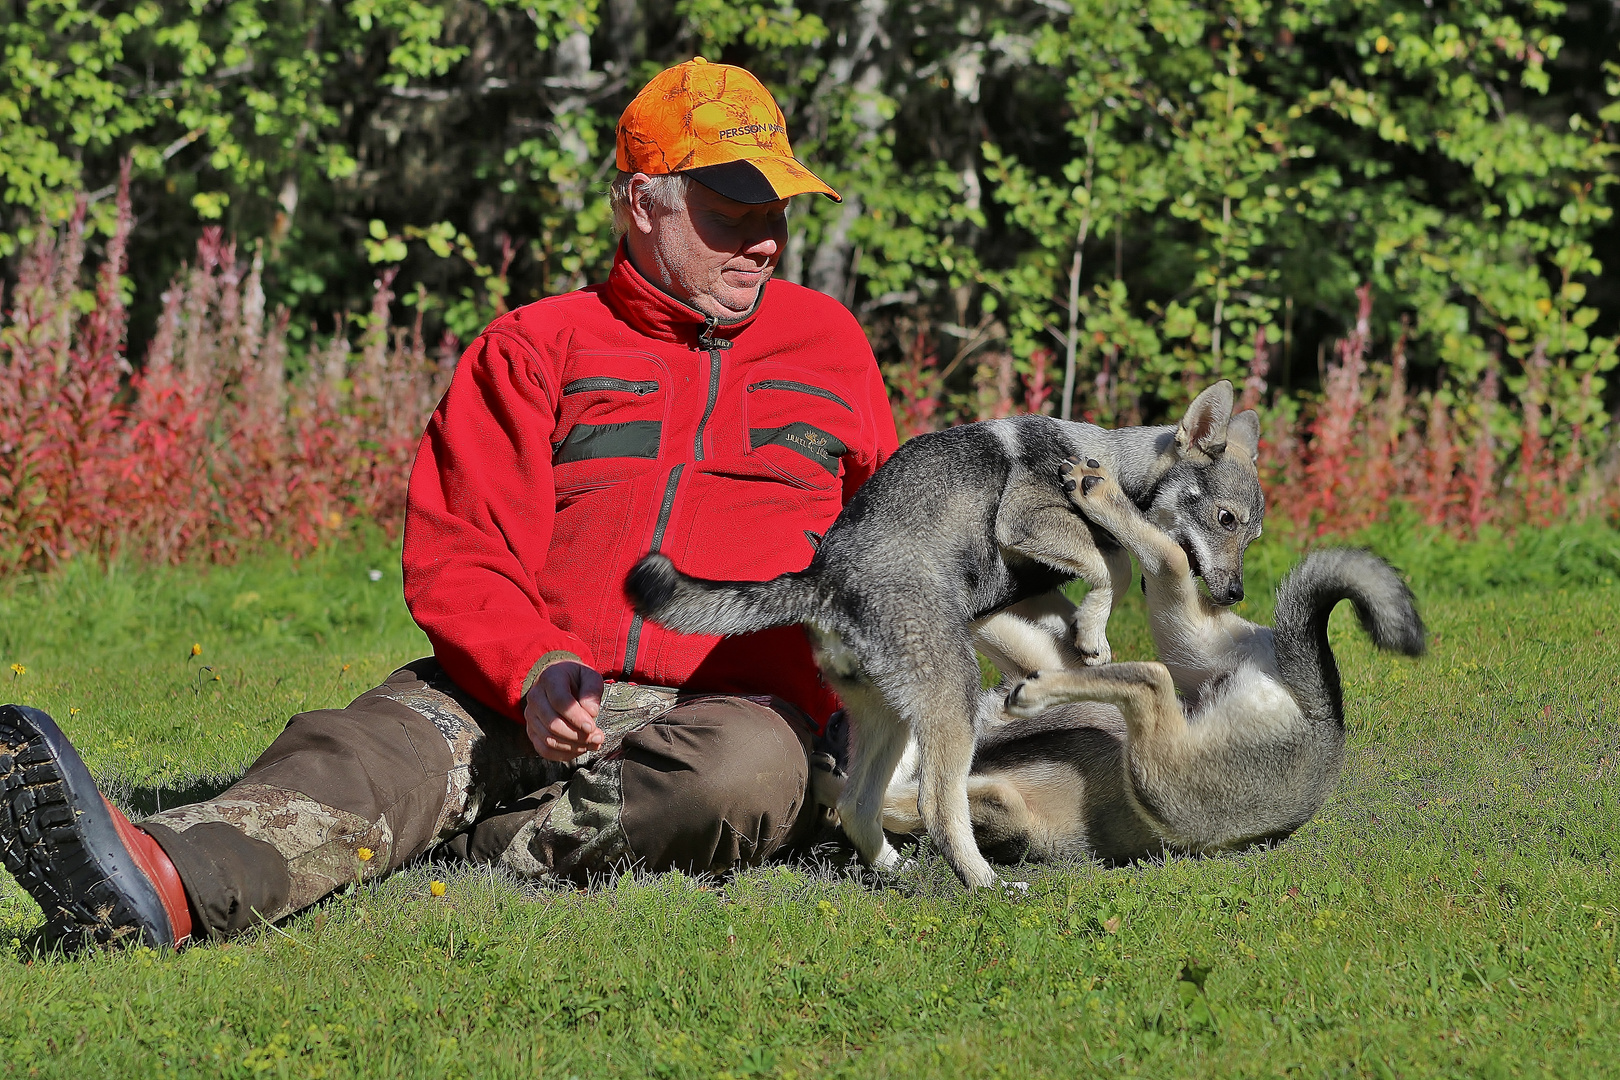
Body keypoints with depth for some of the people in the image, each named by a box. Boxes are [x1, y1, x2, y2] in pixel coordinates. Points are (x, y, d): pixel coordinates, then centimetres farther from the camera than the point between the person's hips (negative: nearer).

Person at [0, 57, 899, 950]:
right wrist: (533, 669, -18)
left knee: (746, 769, -39)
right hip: (523, 699, -1)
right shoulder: (535, 348, 13)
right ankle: (170, 886, -63)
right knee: (373, 746, -34)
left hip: (730, 707, 1)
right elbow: (456, 559, 3)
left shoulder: (828, 341, 20)